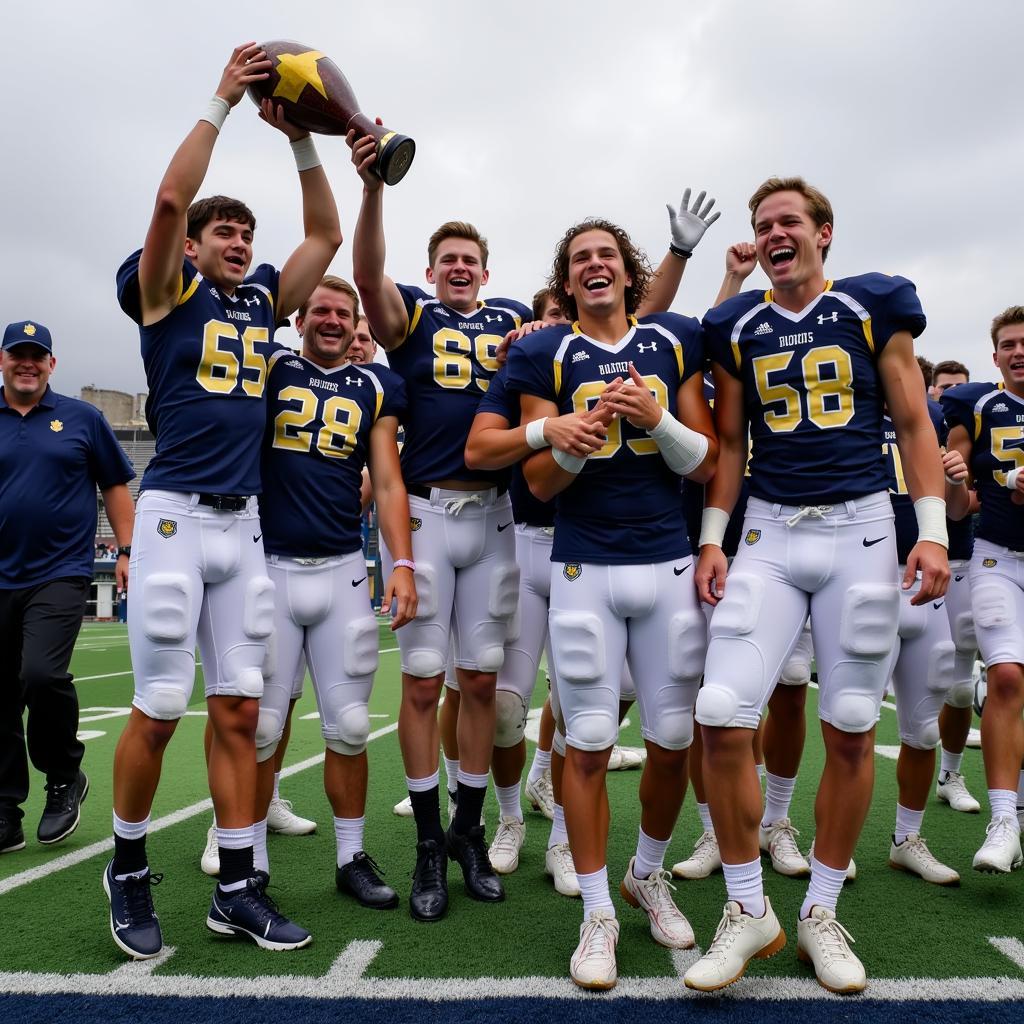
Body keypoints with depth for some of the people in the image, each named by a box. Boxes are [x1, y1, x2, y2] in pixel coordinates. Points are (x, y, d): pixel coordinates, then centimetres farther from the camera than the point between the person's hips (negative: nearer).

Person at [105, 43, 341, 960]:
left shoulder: (264, 301, 16)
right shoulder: (166, 293, 3)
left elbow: (327, 234, 16)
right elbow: (171, 199, -11)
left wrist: (300, 138, 9)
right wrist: (221, 102, -6)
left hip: (245, 524, 5)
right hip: (175, 515, -5)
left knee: (239, 710, 5)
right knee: (159, 707, 0)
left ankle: (237, 888, 14)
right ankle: (128, 869, 22)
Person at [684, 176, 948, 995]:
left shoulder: (874, 307, 5)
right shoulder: (736, 327, 9)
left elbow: (913, 424, 5)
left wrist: (933, 529, -4)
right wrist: (712, 538, 4)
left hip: (860, 529, -1)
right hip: (768, 534, 1)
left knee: (850, 733, 4)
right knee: (723, 720, -10)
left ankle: (821, 915, 23)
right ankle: (748, 911, 9)